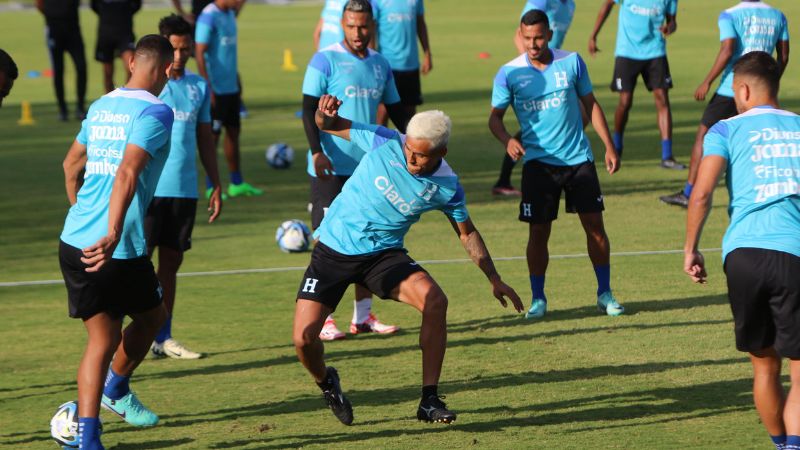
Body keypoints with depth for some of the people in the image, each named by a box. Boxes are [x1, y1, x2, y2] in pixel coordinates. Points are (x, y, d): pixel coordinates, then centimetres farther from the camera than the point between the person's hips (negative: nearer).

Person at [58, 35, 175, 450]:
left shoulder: (100, 107, 14)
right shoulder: (156, 112, -9)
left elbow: (71, 165, 28)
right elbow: (128, 173, -22)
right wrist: (112, 237, -28)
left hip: (73, 243, 6)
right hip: (116, 251, -6)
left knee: (101, 339, 7)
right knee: (151, 317, 22)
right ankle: (115, 389, 39)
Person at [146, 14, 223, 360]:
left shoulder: (199, 86, 12)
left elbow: (204, 138, 17)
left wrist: (217, 186, 15)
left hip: (185, 189, 5)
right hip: (149, 188, -5)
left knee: (171, 263, 9)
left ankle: (163, 338, 14)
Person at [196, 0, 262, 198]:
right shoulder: (209, 17, -16)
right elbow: (200, 54, -18)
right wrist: (208, 88, -20)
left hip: (231, 87, 9)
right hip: (216, 90, -9)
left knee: (234, 131, 13)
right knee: (213, 135, -1)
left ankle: (237, 183, 21)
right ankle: (211, 187, 6)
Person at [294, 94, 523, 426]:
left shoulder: (446, 186, -10)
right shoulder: (384, 142, -14)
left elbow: (467, 233, 7)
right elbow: (329, 126, -2)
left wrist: (494, 279, 3)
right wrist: (325, 114, -26)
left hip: (384, 254, 1)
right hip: (334, 248, -1)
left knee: (435, 301, -26)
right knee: (304, 338, -13)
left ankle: (429, 401, -17)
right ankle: (325, 383, 24)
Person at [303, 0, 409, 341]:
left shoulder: (380, 64, 11)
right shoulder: (325, 61, -7)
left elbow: (396, 110, 21)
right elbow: (309, 109, -11)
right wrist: (317, 152, -22)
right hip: (331, 169, -6)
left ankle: (363, 316, 17)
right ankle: (323, 319, 1)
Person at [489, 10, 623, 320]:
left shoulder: (571, 62, 0)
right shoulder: (510, 73, -5)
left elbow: (591, 104, 9)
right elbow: (495, 117, -1)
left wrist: (609, 146, 5)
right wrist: (507, 140, -22)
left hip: (578, 158, 1)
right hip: (538, 163, -1)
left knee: (595, 225, 1)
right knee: (538, 232, -1)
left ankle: (605, 294, 13)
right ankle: (538, 299, 12)